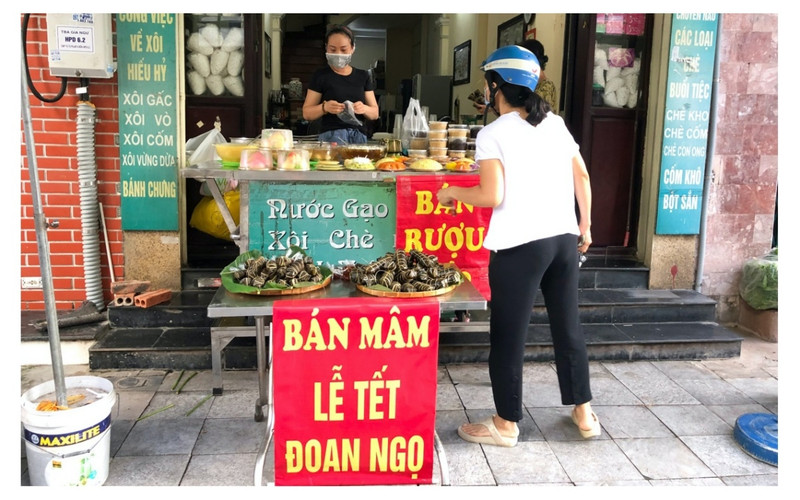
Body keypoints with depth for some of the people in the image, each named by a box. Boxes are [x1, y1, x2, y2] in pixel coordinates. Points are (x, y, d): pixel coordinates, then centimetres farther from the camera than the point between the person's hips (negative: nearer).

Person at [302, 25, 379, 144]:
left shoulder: (363, 76, 15)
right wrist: (324, 107, -16)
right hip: (331, 135, -4)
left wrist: (364, 109, -9)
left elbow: (375, 113, 13)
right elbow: (307, 113, 4)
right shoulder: (320, 76, 5)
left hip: (359, 136, 4)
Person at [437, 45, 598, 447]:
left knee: (508, 336, 5)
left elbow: (492, 196, -15)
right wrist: (585, 225, 20)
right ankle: (584, 413, 29)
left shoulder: (493, 133, -7)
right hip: (564, 239, 7)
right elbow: (582, 178, 11)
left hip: (519, 245, -6)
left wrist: (452, 193, 1)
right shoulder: (556, 123, 11)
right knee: (568, 327, 17)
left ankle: (506, 424, 16)